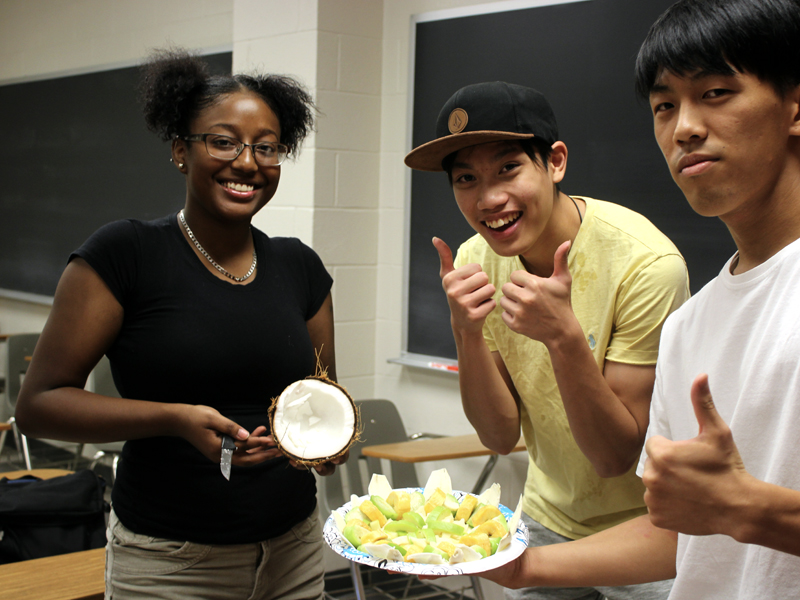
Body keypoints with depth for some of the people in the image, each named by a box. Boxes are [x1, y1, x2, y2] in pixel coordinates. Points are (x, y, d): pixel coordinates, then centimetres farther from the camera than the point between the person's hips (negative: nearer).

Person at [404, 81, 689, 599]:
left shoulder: (646, 264, -27)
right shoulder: (475, 261, -10)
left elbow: (616, 457, -23)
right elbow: (501, 436, -9)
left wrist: (564, 336, -38)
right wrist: (467, 332, -26)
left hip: (649, 534, -4)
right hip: (549, 520, 4)